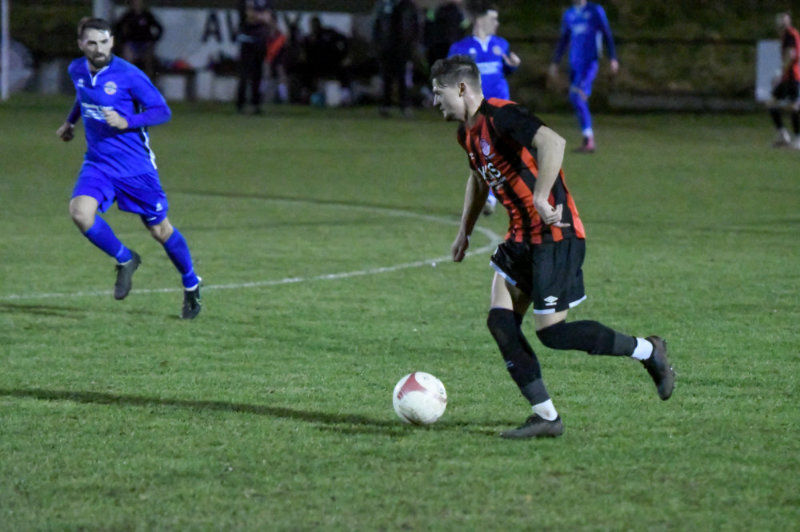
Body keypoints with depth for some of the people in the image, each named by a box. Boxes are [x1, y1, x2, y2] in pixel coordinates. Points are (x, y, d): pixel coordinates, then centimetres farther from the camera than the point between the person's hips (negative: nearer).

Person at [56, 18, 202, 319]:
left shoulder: (128, 75, -16)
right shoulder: (77, 71, 1)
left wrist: (127, 122, -25)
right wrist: (71, 122, 21)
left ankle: (191, 286, 31)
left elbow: (162, 111, -13)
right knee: (80, 212, -23)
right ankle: (125, 260, 3)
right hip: (98, 163, 4)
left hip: (136, 166, -4)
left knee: (159, 229, 6)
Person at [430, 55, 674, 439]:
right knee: (500, 321, 0)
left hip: (555, 234, -10)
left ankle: (648, 352, 7)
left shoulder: (500, 117, -19)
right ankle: (545, 416, 3)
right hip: (522, 237, 10)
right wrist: (464, 232, 32)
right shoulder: (468, 133, 12)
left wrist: (540, 197, -37)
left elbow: (552, 143, -34)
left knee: (551, 332, -10)